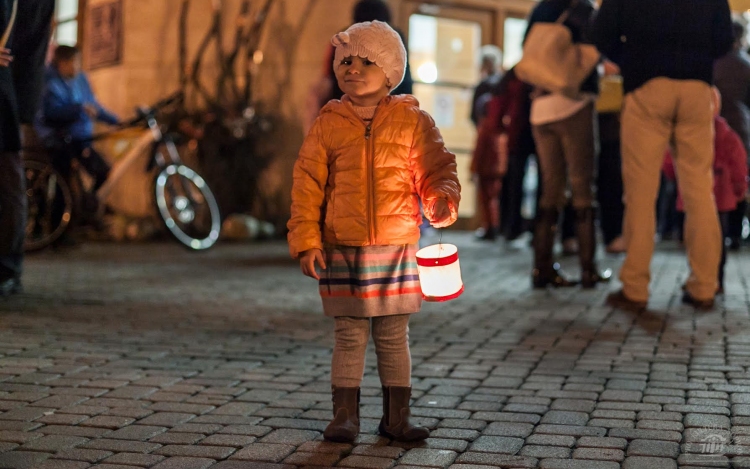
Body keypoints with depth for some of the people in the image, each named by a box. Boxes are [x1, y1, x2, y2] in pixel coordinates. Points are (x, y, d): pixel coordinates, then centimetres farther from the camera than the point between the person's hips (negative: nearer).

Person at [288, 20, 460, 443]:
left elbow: (436, 168, 1)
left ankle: (396, 417, 20)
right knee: (349, 336, 6)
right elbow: (307, 185, 2)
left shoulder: (412, 120, 1)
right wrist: (307, 241, -4)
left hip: (397, 249, 0)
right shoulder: (328, 124, 2)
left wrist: (442, 200, -21)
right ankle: (346, 416, 17)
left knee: (394, 336, 9)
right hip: (342, 250, 0)